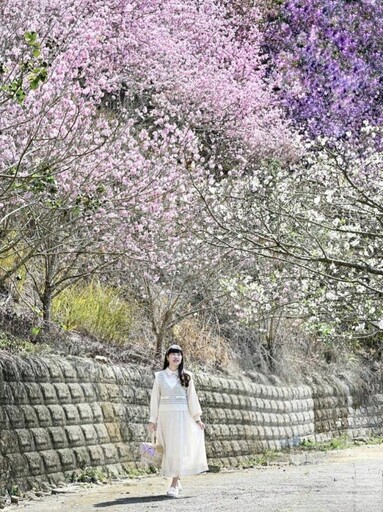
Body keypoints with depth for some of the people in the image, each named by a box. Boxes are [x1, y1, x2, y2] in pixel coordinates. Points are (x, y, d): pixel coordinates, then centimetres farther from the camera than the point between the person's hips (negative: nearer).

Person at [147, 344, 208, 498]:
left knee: (179, 448, -8)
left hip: (182, 416, -1)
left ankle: (174, 485, -10)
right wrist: (153, 420, 2)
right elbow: (155, 398, 6)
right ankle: (177, 481, 19)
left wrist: (197, 418, 3)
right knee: (168, 449, 3)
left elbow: (192, 398, 7)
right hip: (165, 416, 1)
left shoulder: (186, 376, 6)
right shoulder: (159, 376, 6)